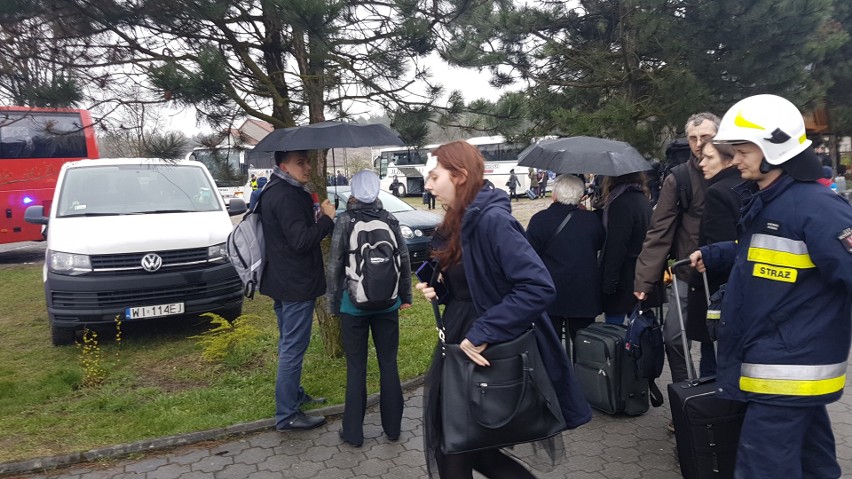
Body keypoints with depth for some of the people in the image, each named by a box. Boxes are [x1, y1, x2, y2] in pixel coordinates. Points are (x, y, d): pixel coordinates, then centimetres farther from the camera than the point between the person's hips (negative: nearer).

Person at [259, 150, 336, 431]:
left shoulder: (276, 192, 13)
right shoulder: (286, 197, -20)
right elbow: (300, 240, -26)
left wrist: (318, 216, 5)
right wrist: (327, 218, -16)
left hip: (284, 282, 11)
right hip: (296, 284, -11)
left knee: (289, 345, 22)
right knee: (293, 349, -3)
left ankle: (294, 394, 38)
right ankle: (287, 415, 6)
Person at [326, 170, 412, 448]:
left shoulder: (345, 221, -8)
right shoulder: (389, 220, 0)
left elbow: (335, 265, -7)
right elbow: (404, 260, 3)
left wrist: (332, 302, 2)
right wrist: (406, 295, 15)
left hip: (354, 305, -2)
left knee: (356, 367, 7)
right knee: (389, 364, 12)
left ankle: (353, 432, 16)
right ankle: (392, 427, 23)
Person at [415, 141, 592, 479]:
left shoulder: (492, 219, -21)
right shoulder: (456, 223, 7)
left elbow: (539, 287, -29)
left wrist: (481, 333, -28)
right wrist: (438, 290, -1)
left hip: (489, 354, -9)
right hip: (460, 346, 9)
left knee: (459, 450, 5)